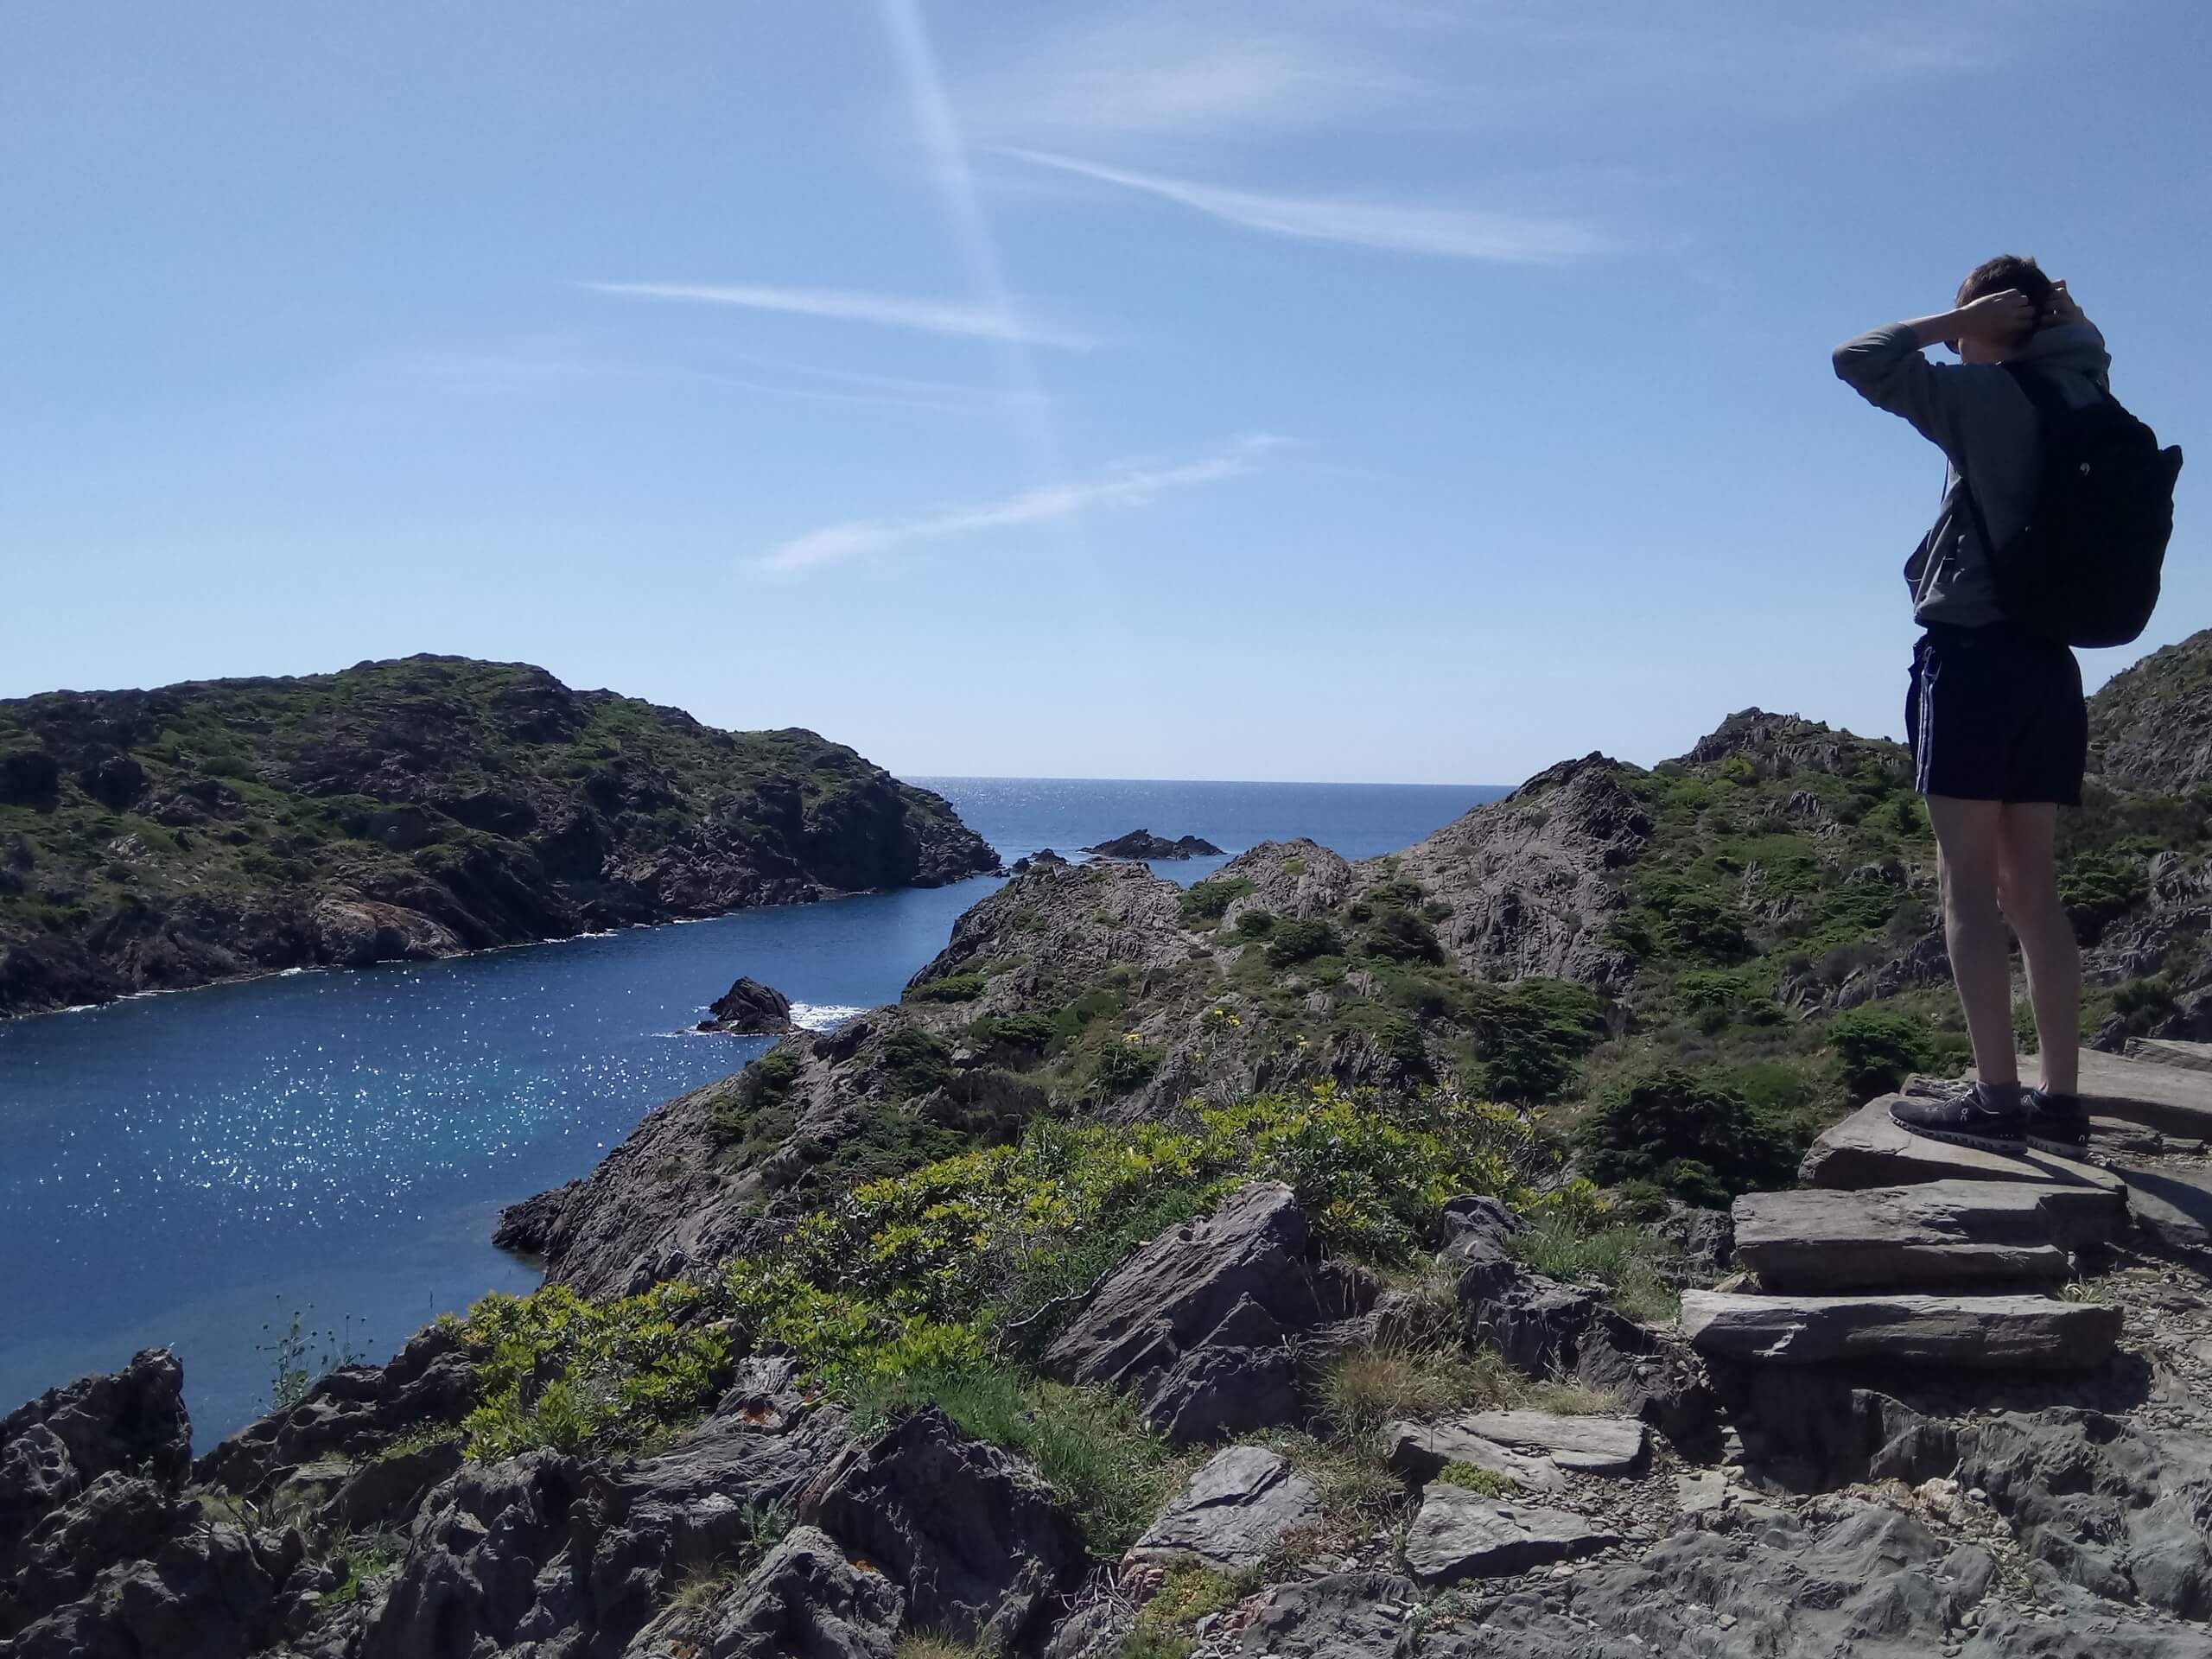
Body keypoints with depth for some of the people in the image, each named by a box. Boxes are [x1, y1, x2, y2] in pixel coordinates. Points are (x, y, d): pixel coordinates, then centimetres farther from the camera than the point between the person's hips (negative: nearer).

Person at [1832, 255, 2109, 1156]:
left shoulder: (1987, 394, -6)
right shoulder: (2082, 402, 14)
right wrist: (2064, 321, 21)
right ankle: (2059, 1100, 10)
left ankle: (1995, 1098, -7)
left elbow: (1858, 360, -8)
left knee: (1969, 886, -5)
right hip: (2050, 666, 7)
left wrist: (1958, 320, 1)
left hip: (1974, 656, -7)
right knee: (2034, 889, 9)